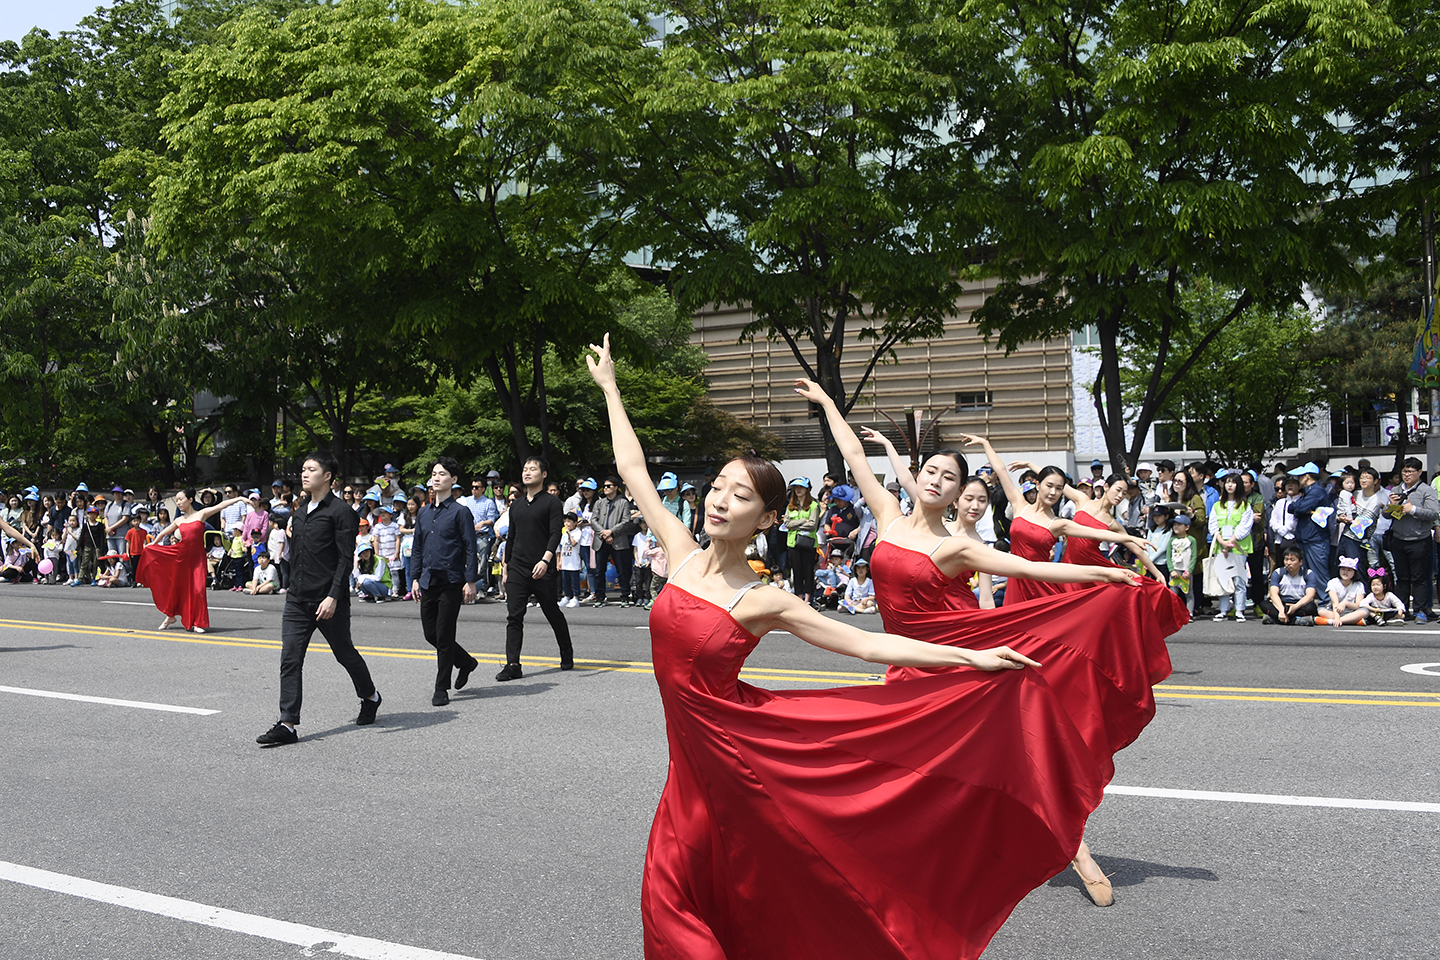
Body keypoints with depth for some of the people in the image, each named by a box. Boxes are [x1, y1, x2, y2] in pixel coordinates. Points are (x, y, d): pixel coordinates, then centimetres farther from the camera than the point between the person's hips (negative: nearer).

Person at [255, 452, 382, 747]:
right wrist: (292, 587, 19)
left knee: (345, 653, 10)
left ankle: (370, 697, 35)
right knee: (290, 659, -3)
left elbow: (345, 558, -14)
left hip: (328, 601, -6)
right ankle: (288, 725, -3)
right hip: (297, 599, 6)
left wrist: (333, 597, -21)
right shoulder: (300, 511, 13)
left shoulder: (340, 511, -10)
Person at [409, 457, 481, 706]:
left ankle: (442, 689, 7)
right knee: (430, 633, 10)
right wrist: (415, 578, 11)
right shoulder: (423, 513, 12)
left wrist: (470, 582, -11)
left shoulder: (460, 512, -5)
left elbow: (470, 548, -7)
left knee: (444, 636, -3)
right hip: (428, 581, 6)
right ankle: (466, 662, 32)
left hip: (451, 582, -6)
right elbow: (417, 547, 17)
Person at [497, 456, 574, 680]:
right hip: (517, 569, 5)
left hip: (543, 571, -5)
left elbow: (555, 534, -13)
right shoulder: (516, 505, 15)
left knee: (553, 614, 8)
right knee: (513, 617, -4)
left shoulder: (551, 502, -3)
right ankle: (513, 665, -4)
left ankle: (567, 654, 27)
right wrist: (506, 568, 18)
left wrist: (545, 560, -27)